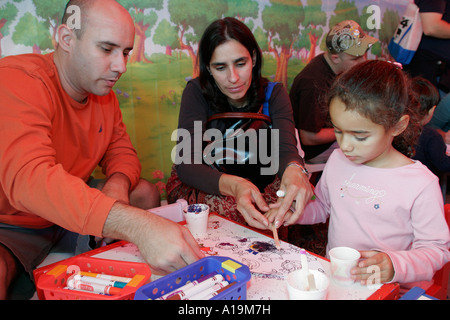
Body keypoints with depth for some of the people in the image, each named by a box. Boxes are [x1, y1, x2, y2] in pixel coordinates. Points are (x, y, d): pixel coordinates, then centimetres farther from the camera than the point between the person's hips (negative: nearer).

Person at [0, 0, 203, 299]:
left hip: (72, 211, 8)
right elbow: (29, 179, -43)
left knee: (146, 193, 3)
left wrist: (118, 183, -20)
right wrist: (139, 227, -54)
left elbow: (122, 151, 7)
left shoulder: (103, 91, -1)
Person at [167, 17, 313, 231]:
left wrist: (294, 169, -50)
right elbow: (187, 164, -27)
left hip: (254, 183, 3)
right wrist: (233, 185, -48)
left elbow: (285, 147, -24)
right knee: (234, 209, -35)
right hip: (197, 184, -2)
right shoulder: (197, 93, -17)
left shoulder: (273, 93, -9)